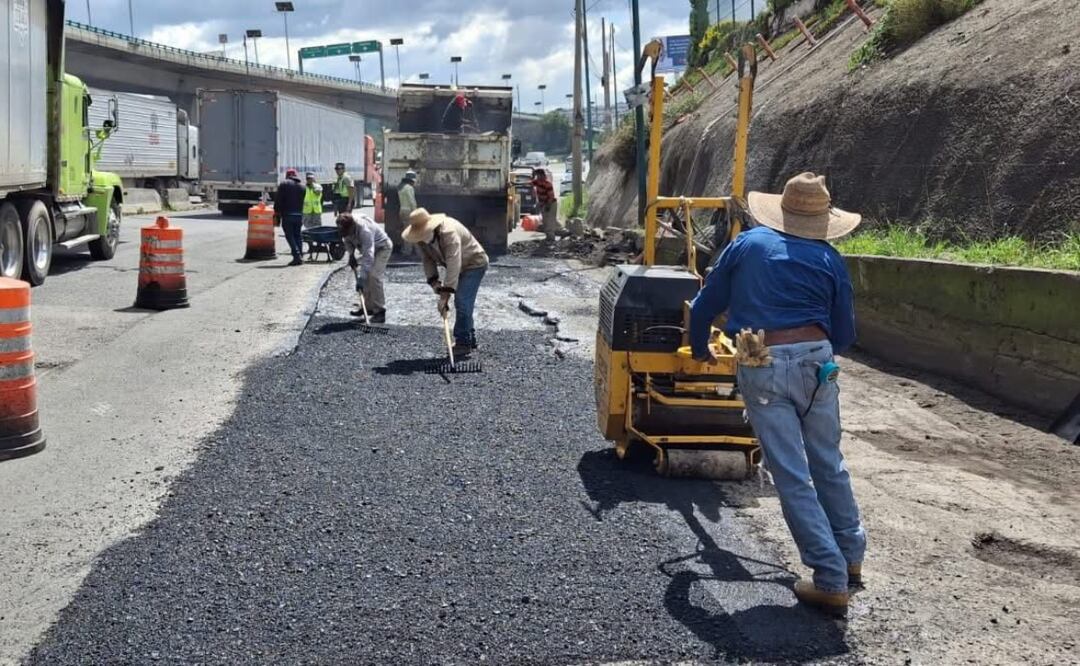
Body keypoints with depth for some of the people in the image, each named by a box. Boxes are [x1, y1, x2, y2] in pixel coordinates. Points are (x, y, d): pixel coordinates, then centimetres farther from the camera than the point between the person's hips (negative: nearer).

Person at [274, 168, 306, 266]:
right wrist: (299, 213, 15)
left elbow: (278, 200, -6)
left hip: (287, 215, -5)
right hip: (299, 215, 5)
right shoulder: (302, 187, 13)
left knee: (290, 236, -2)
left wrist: (276, 213, -2)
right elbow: (302, 202, 12)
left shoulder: (284, 184, -2)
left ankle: (297, 256, -14)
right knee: (297, 236, 13)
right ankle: (300, 256, 9)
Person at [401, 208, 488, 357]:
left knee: (462, 302, -17)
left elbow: (453, 265, -43)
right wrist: (433, 280, -20)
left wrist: (445, 295, -46)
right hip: (458, 267, 8)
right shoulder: (421, 238, -12)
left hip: (474, 264, -8)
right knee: (462, 304, 12)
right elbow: (427, 259, -2)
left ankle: (462, 343, -12)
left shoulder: (449, 233, -37)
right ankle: (470, 342, 23)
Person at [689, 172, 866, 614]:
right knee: (829, 466, 19)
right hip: (815, 361, 2)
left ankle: (831, 582, 3)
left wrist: (699, 348, 33)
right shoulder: (830, 261, 9)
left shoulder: (747, 245, 10)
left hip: (760, 368, -1)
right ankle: (851, 557, 31)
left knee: (792, 477, 1)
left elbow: (705, 306, 14)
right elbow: (843, 336, 12)